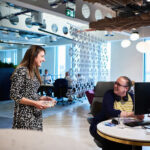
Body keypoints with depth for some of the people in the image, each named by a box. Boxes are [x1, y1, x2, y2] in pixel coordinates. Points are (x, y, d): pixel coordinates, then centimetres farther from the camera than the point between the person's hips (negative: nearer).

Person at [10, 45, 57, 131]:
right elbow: (14, 95, -15)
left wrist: (43, 98, 1)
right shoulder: (21, 71, -12)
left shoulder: (34, 72, 12)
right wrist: (34, 103, -18)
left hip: (36, 114, 8)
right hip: (25, 115, -7)